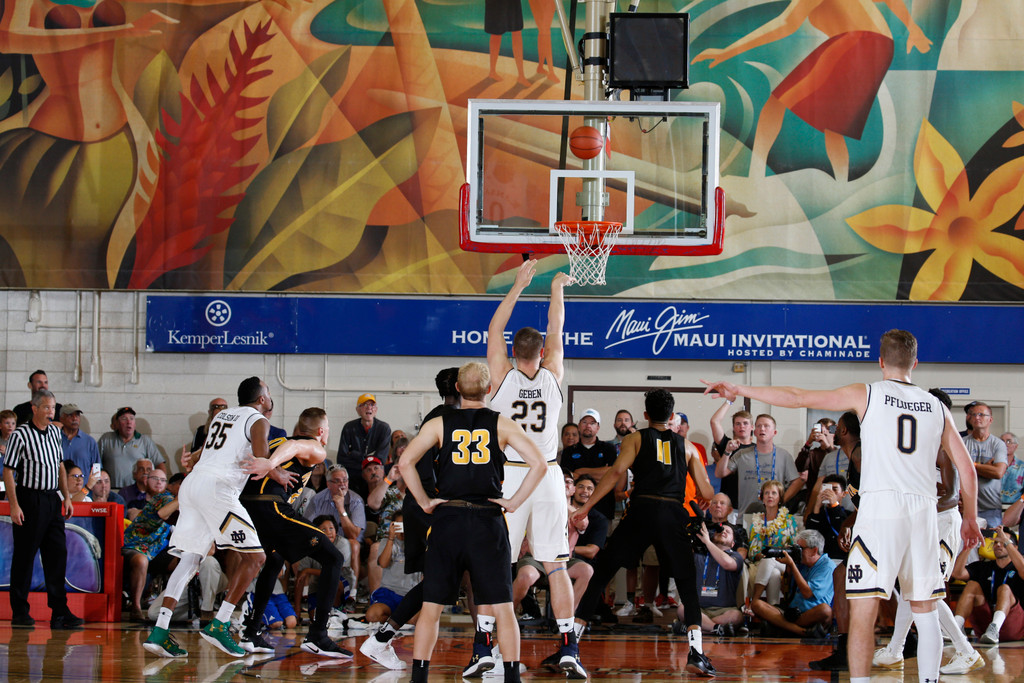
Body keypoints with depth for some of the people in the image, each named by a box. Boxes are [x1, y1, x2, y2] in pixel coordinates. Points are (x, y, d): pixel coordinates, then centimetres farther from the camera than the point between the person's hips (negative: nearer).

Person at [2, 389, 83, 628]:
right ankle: (19, 612, 9)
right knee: (24, 556, 1)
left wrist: (66, 497, 14)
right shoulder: (21, 435, -9)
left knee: (58, 554, 3)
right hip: (29, 499, -6)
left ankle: (59, 611, 5)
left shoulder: (55, 432, 11)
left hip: (52, 499, 6)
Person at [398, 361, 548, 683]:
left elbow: (405, 462, -5)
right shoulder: (502, 424, 4)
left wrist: (424, 502, 2)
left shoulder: (439, 424, 5)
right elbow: (539, 464, -6)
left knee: (431, 607, 6)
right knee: (503, 608, 3)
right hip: (488, 521, -1)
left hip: (447, 518, 1)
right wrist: (514, 502, -1)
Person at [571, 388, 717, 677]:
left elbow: (617, 471, -6)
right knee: (688, 585, 9)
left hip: (642, 510, -1)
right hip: (674, 515, 1)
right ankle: (696, 651, -10)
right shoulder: (686, 446, 20)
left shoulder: (635, 439, 13)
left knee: (600, 572, 11)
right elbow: (706, 493, 16)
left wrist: (586, 507, -6)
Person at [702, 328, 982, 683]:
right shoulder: (936, 407, 14)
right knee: (924, 610, 12)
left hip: (881, 506, -4)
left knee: (863, 610, -4)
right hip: (924, 511, 4)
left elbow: (798, 398, 1)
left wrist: (740, 390, 8)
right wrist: (970, 518, 25)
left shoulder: (867, 394, 4)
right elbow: (966, 468, 13)